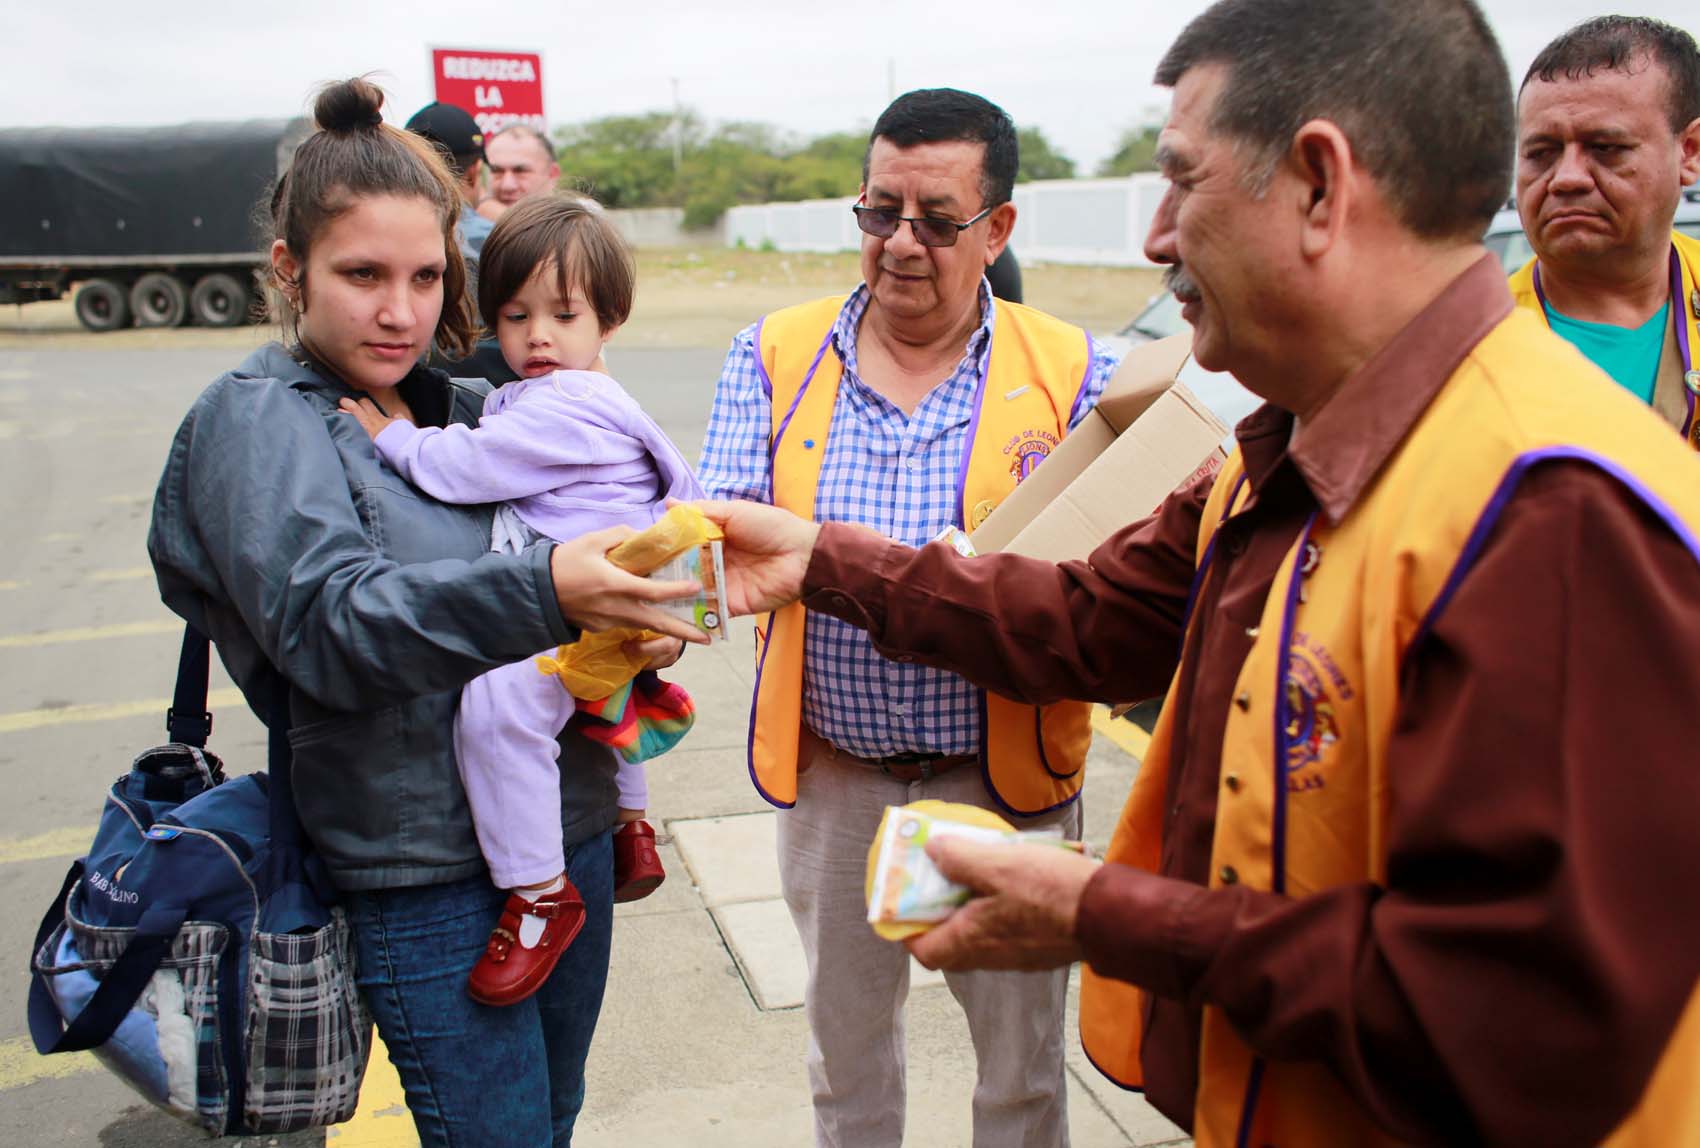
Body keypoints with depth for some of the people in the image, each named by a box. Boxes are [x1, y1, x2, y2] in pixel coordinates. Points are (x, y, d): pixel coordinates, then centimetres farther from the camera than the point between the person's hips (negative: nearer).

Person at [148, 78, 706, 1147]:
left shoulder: (470, 411, 10)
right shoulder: (257, 419, -6)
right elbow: (328, 623, -22)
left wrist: (632, 615, -8)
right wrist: (543, 591, -37)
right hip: (427, 867, -6)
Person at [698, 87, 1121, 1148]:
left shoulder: (1072, 373, -6)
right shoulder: (775, 356, 0)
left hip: (1004, 777, -2)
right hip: (833, 772, 2)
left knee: (1023, 1056, 16)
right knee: (845, 1049, 22)